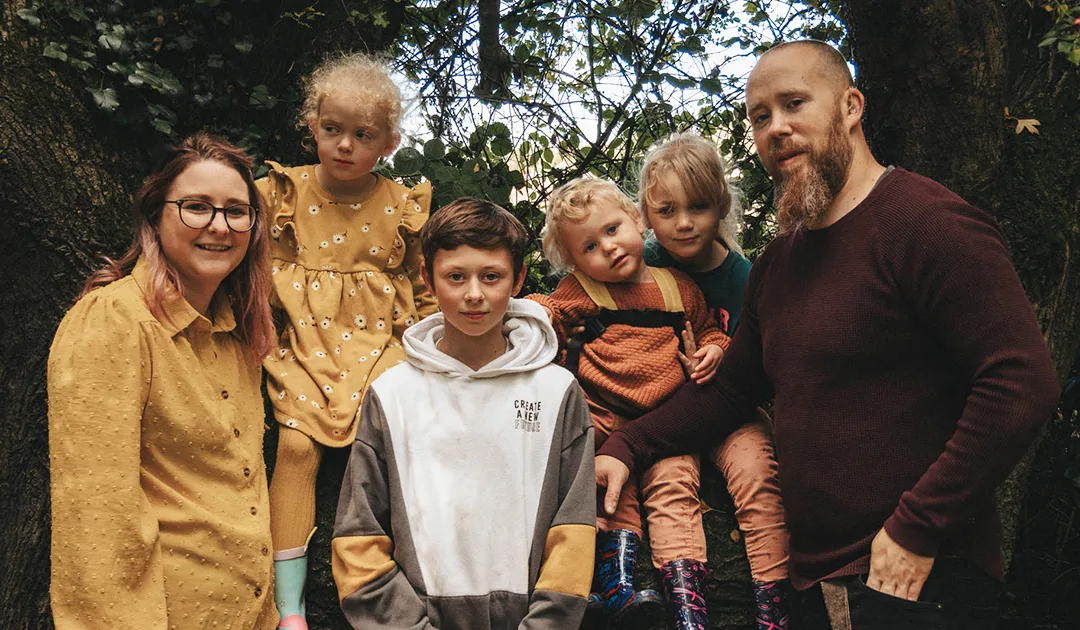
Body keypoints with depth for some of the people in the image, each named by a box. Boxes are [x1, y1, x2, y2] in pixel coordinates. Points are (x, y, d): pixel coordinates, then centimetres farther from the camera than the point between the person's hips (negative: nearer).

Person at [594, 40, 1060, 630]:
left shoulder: (928, 222, -14)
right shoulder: (778, 261, 11)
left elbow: (1023, 381, -21)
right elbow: (729, 389, 16)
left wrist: (917, 530, -20)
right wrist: (625, 447, 3)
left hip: (918, 582, -8)